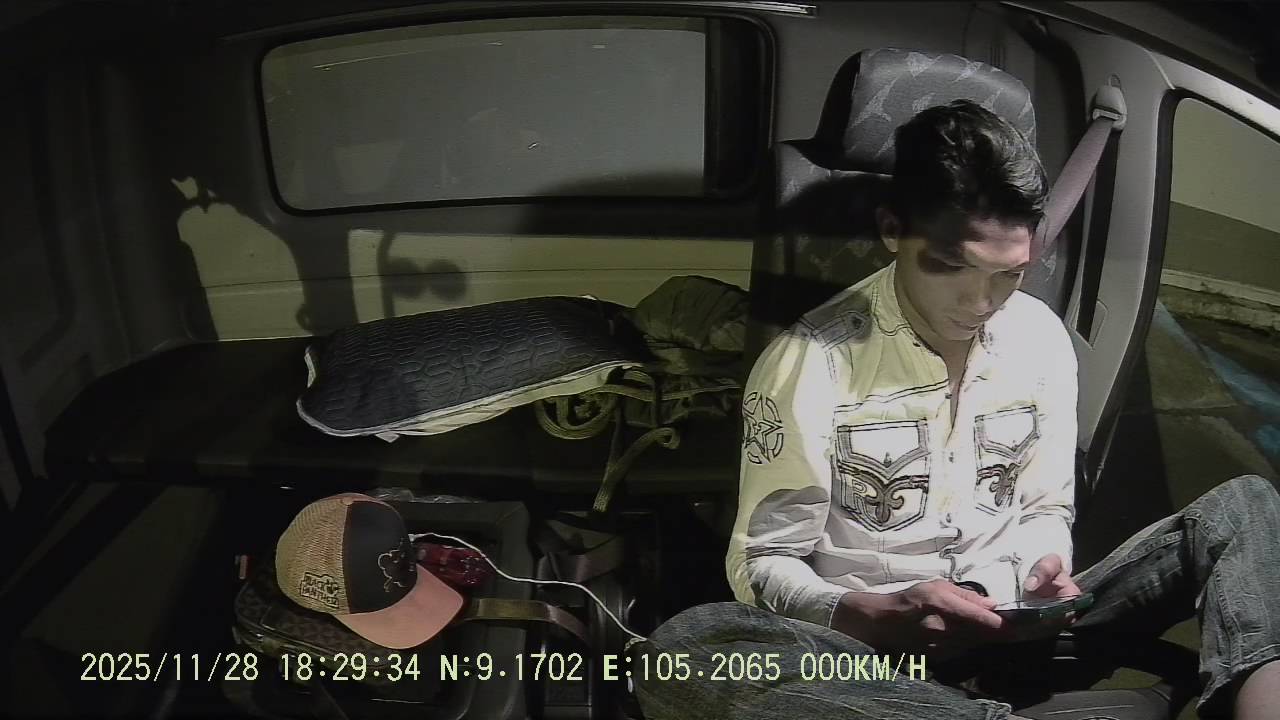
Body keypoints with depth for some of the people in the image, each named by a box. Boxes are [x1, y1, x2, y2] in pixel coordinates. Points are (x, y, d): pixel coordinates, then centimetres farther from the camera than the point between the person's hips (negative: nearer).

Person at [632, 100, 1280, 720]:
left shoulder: (1041, 337, 4)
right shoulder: (811, 363, -11)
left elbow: (1046, 510, 14)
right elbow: (763, 565, -8)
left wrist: (1043, 572, -10)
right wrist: (882, 616, -26)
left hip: (1013, 632, 5)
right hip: (868, 644, -4)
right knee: (686, 648, -37)